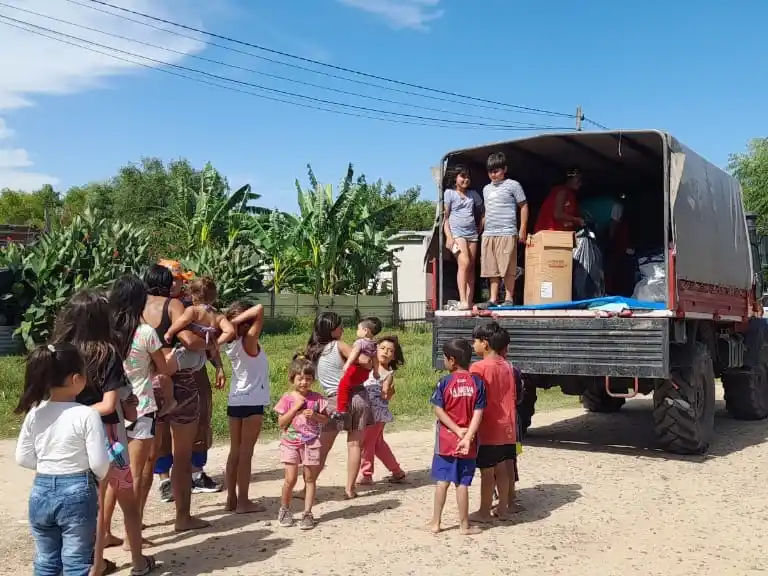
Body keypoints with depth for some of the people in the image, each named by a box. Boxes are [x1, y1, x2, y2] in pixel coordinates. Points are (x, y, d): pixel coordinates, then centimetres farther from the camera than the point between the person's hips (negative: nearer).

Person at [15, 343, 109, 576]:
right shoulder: (87, 415, -17)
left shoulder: (35, 414, -2)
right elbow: (99, 463, -16)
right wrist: (103, 477, 6)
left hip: (41, 492, 5)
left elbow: (23, 458, 4)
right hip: (77, 494, -5)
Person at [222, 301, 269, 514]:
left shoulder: (231, 343, 4)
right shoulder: (249, 341, -15)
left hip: (235, 401, 7)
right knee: (246, 452, -2)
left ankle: (232, 499, 16)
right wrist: (237, 320, -20)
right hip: (252, 402, -7)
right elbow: (260, 309, -25)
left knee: (235, 451, 11)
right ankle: (243, 501, 3)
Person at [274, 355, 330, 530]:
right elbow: (281, 423, -6)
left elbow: (326, 419, 8)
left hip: (311, 442, 1)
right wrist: (296, 408, -14)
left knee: (310, 478, 5)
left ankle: (307, 513, 15)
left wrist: (315, 415, -12)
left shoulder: (316, 398, 2)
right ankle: (284, 510, 19)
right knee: (290, 479, -3)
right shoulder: (287, 398, -2)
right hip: (291, 442, -1)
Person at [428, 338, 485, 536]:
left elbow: (439, 411, -11)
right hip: (466, 440, 1)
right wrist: (468, 437, -14)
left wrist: (458, 431, -9)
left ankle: (435, 522, 17)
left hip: (446, 440, -1)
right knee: (462, 483, 7)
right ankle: (465, 525, 14)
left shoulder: (445, 382, -8)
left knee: (442, 481, 10)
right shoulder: (478, 383, -4)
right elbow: (478, 413, -10)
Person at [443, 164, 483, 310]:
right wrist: (448, 236, -10)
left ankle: (469, 302, 1)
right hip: (456, 233, -5)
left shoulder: (473, 194, 17)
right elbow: (445, 217, -1)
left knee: (471, 268, 0)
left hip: (472, 234, 5)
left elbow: (481, 213, 26)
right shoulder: (449, 193, 4)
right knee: (464, 263, -20)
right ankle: (463, 301, -24)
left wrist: (480, 229, 12)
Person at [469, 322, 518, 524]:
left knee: (487, 471, 1)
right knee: (502, 468, 13)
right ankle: (503, 508, 20)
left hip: (488, 429, -7)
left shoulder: (479, 367, -15)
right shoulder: (507, 367, 7)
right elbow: (513, 398, 13)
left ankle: (484, 512, 10)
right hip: (506, 428, 7)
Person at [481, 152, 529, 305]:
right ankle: (493, 298, 9)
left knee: (508, 268, -3)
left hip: (507, 233, -6)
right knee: (491, 268, 5)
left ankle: (509, 298, 4)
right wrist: (480, 230, 17)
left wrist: (522, 229, -3)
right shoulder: (486, 189, 19)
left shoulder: (513, 185, 2)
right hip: (488, 234, 6)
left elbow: (524, 207, 2)